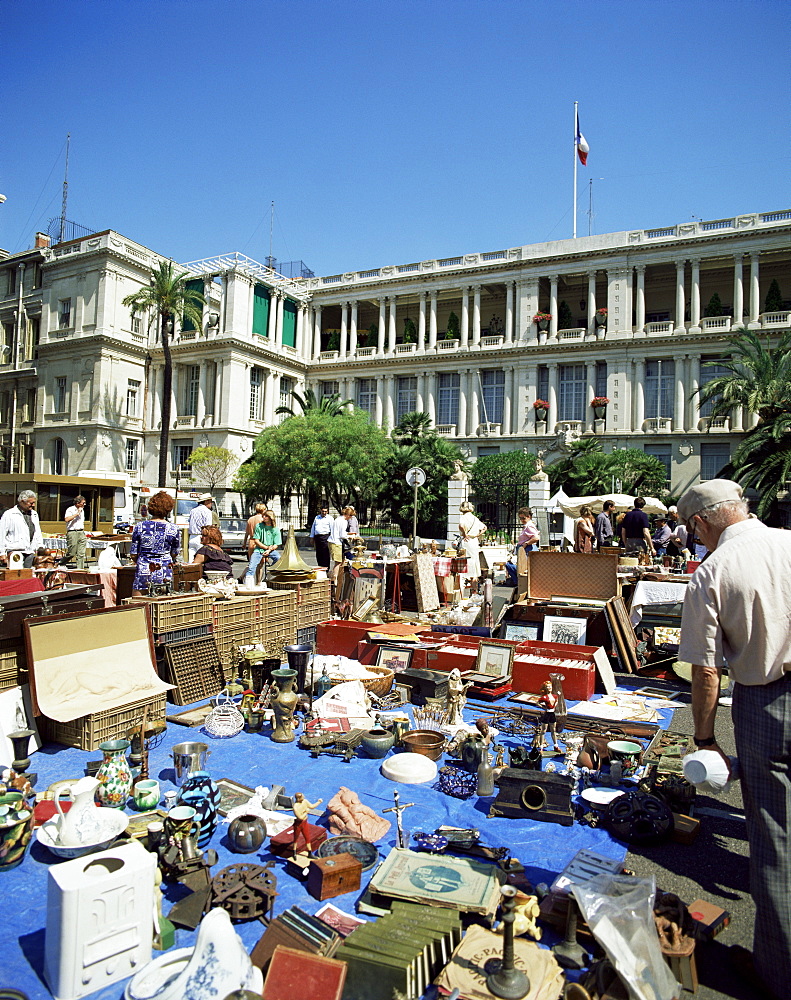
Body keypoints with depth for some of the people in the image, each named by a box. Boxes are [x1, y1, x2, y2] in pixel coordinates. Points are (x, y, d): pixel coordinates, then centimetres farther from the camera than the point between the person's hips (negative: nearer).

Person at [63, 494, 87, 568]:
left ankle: (80, 569, 2)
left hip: (81, 532, 7)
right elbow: (66, 519, -22)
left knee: (81, 554, 1)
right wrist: (77, 513, -17)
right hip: (72, 532, -7)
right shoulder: (70, 510, -5)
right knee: (71, 553, -5)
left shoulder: (82, 510, 18)